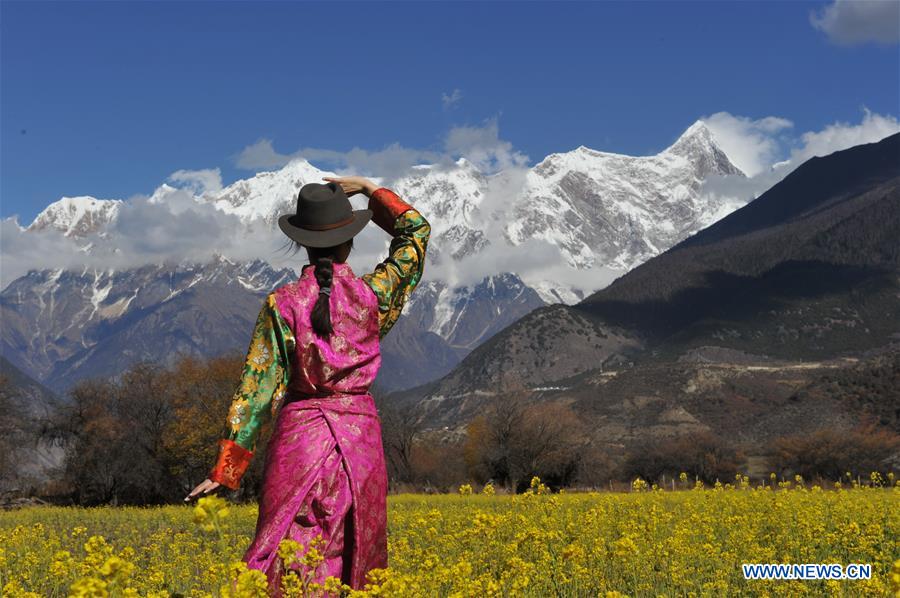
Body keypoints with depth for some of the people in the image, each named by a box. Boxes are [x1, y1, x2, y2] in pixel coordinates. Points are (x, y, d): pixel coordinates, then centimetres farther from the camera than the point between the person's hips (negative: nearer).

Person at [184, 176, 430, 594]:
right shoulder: (372, 295, 0)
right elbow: (416, 233, 16)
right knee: (354, 559, 8)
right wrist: (368, 190, 21)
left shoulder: (281, 303, -3)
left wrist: (224, 469, -1)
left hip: (299, 436, -1)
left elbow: (257, 386, -5)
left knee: (285, 562, 1)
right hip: (360, 435, 1)